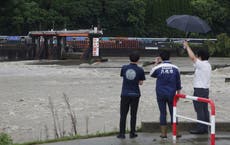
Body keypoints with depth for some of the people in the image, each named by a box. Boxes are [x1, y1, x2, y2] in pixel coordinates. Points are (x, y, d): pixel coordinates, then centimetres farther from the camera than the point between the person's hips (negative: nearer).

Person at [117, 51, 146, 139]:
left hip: (125, 94, 0)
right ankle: (132, 133, 13)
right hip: (135, 94, 0)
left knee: (123, 114, 6)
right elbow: (141, 83, -2)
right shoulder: (140, 70, -7)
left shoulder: (124, 68, -4)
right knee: (133, 114, 9)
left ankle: (122, 133, 4)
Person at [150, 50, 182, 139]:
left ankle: (163, 133, 7)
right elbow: (178, 83, 4)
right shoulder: (175, 68, -2)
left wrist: (156, 63, 19)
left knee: (163, 113, 5)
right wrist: (178, 94, 14)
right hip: (171, 94, 1)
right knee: (173, 112, 8)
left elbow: (151, 74, 16)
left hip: (161, 94, -1)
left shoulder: (158, 68, -7)